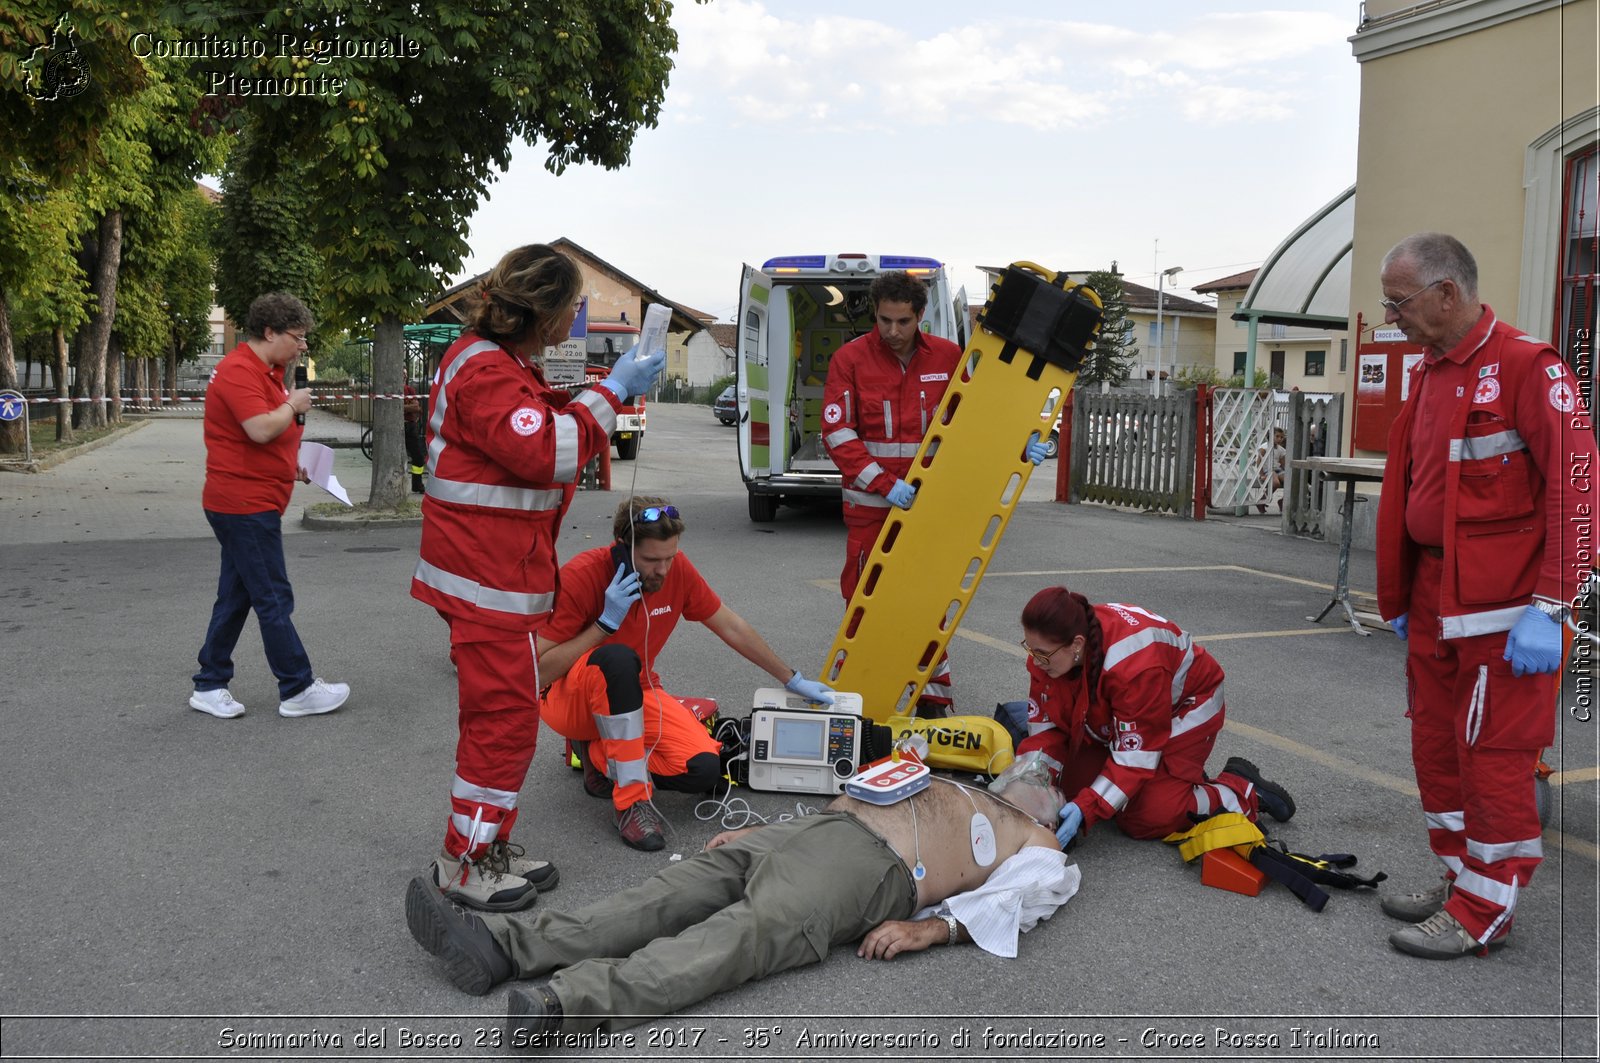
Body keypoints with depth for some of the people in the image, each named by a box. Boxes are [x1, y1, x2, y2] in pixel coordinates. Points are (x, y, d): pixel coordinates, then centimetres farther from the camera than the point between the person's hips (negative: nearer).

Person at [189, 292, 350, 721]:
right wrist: (293, 405, -10)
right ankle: (298, 691, 3)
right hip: (245, 504, -10)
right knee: (274, 601, -4)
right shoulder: (239, 371, -16)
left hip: (252, 504, 10)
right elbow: (261, 429, -27)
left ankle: (210, 686, 21)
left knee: (235, 598, 13)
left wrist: (294, 464, 12)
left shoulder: (265, 371, 17)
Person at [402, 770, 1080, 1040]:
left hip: (874, 868, -7)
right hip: (814, 828, 7)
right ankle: (504, 945, -25)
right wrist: (758, 831, 21)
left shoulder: (1037, 845, 19)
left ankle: (574, 999, -52)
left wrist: (931, 929, -18)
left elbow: (1011, 903, -2)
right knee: (684, 888, -14)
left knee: (754, 929, -31)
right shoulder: (949, 788, 38)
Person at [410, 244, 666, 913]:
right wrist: (612, 392, -19)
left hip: (502, 570, 11)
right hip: (488, 580, -11)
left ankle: (490, 847, 29)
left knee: (501, 713, 17)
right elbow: (548, 453, -27)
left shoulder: (502, 363, 17)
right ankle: (464, 864, 7)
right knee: (505, 714, -5)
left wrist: (609, 393, 11)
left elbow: (546, 431, 23)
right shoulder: (484, 370, -18)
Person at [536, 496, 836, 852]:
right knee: (618, 658, -39)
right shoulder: (580, 577, -24)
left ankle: (598, 756, 5)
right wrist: (605, 623, -30)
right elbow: (539, 670, -23)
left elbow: (732, 627, 4)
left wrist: (792, 680, 9)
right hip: (569, 700, -5)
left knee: (703, 769, -20)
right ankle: (633, 800, -29)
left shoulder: (677, 569, -10)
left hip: (634, 695, 5)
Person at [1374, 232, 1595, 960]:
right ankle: (1458, 878, 29)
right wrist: (1395, 597, 19)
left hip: (1502, 608, -8)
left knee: (1494, 756, 0)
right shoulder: (1428, 375, 14)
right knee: (1436, 746, 14)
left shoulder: (1527, 366, -11)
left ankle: (1483, 912, 12)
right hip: (1434, 600, 8)